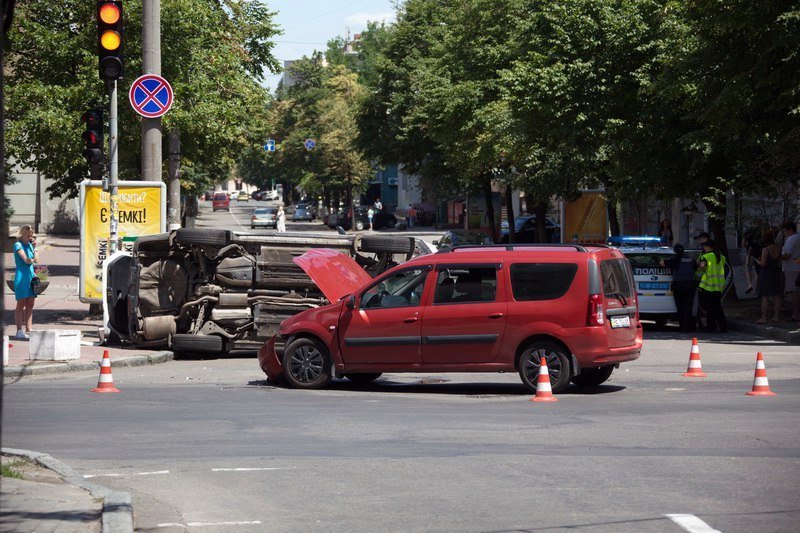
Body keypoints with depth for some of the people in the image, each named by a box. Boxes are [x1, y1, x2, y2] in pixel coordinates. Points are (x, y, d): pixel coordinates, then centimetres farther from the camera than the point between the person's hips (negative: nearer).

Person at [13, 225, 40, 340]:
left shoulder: (30, 244, 15)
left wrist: (34, 247, 1)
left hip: (31, 276, 7)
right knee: (21, 304, -6)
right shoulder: (18, 245, -7)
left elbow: (36, 260, 6)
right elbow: (27, 260, -16)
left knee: (30, 304, 6)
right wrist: (33, 260, 3)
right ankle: (19, 332, -5)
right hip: (21, 276, -7)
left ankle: (29, 329, 9)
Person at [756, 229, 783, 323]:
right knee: (776, 297, 11)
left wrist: (758, 261, 1)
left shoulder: (765, 250, -18)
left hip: (766, 274, -6)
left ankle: (763, 317, 0)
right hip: (776, 273, 6)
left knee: (765, 297, 0)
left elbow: (763, 264, -19)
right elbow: (780, 261, 6)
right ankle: (776, 316, 15)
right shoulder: (779, 248, 0)